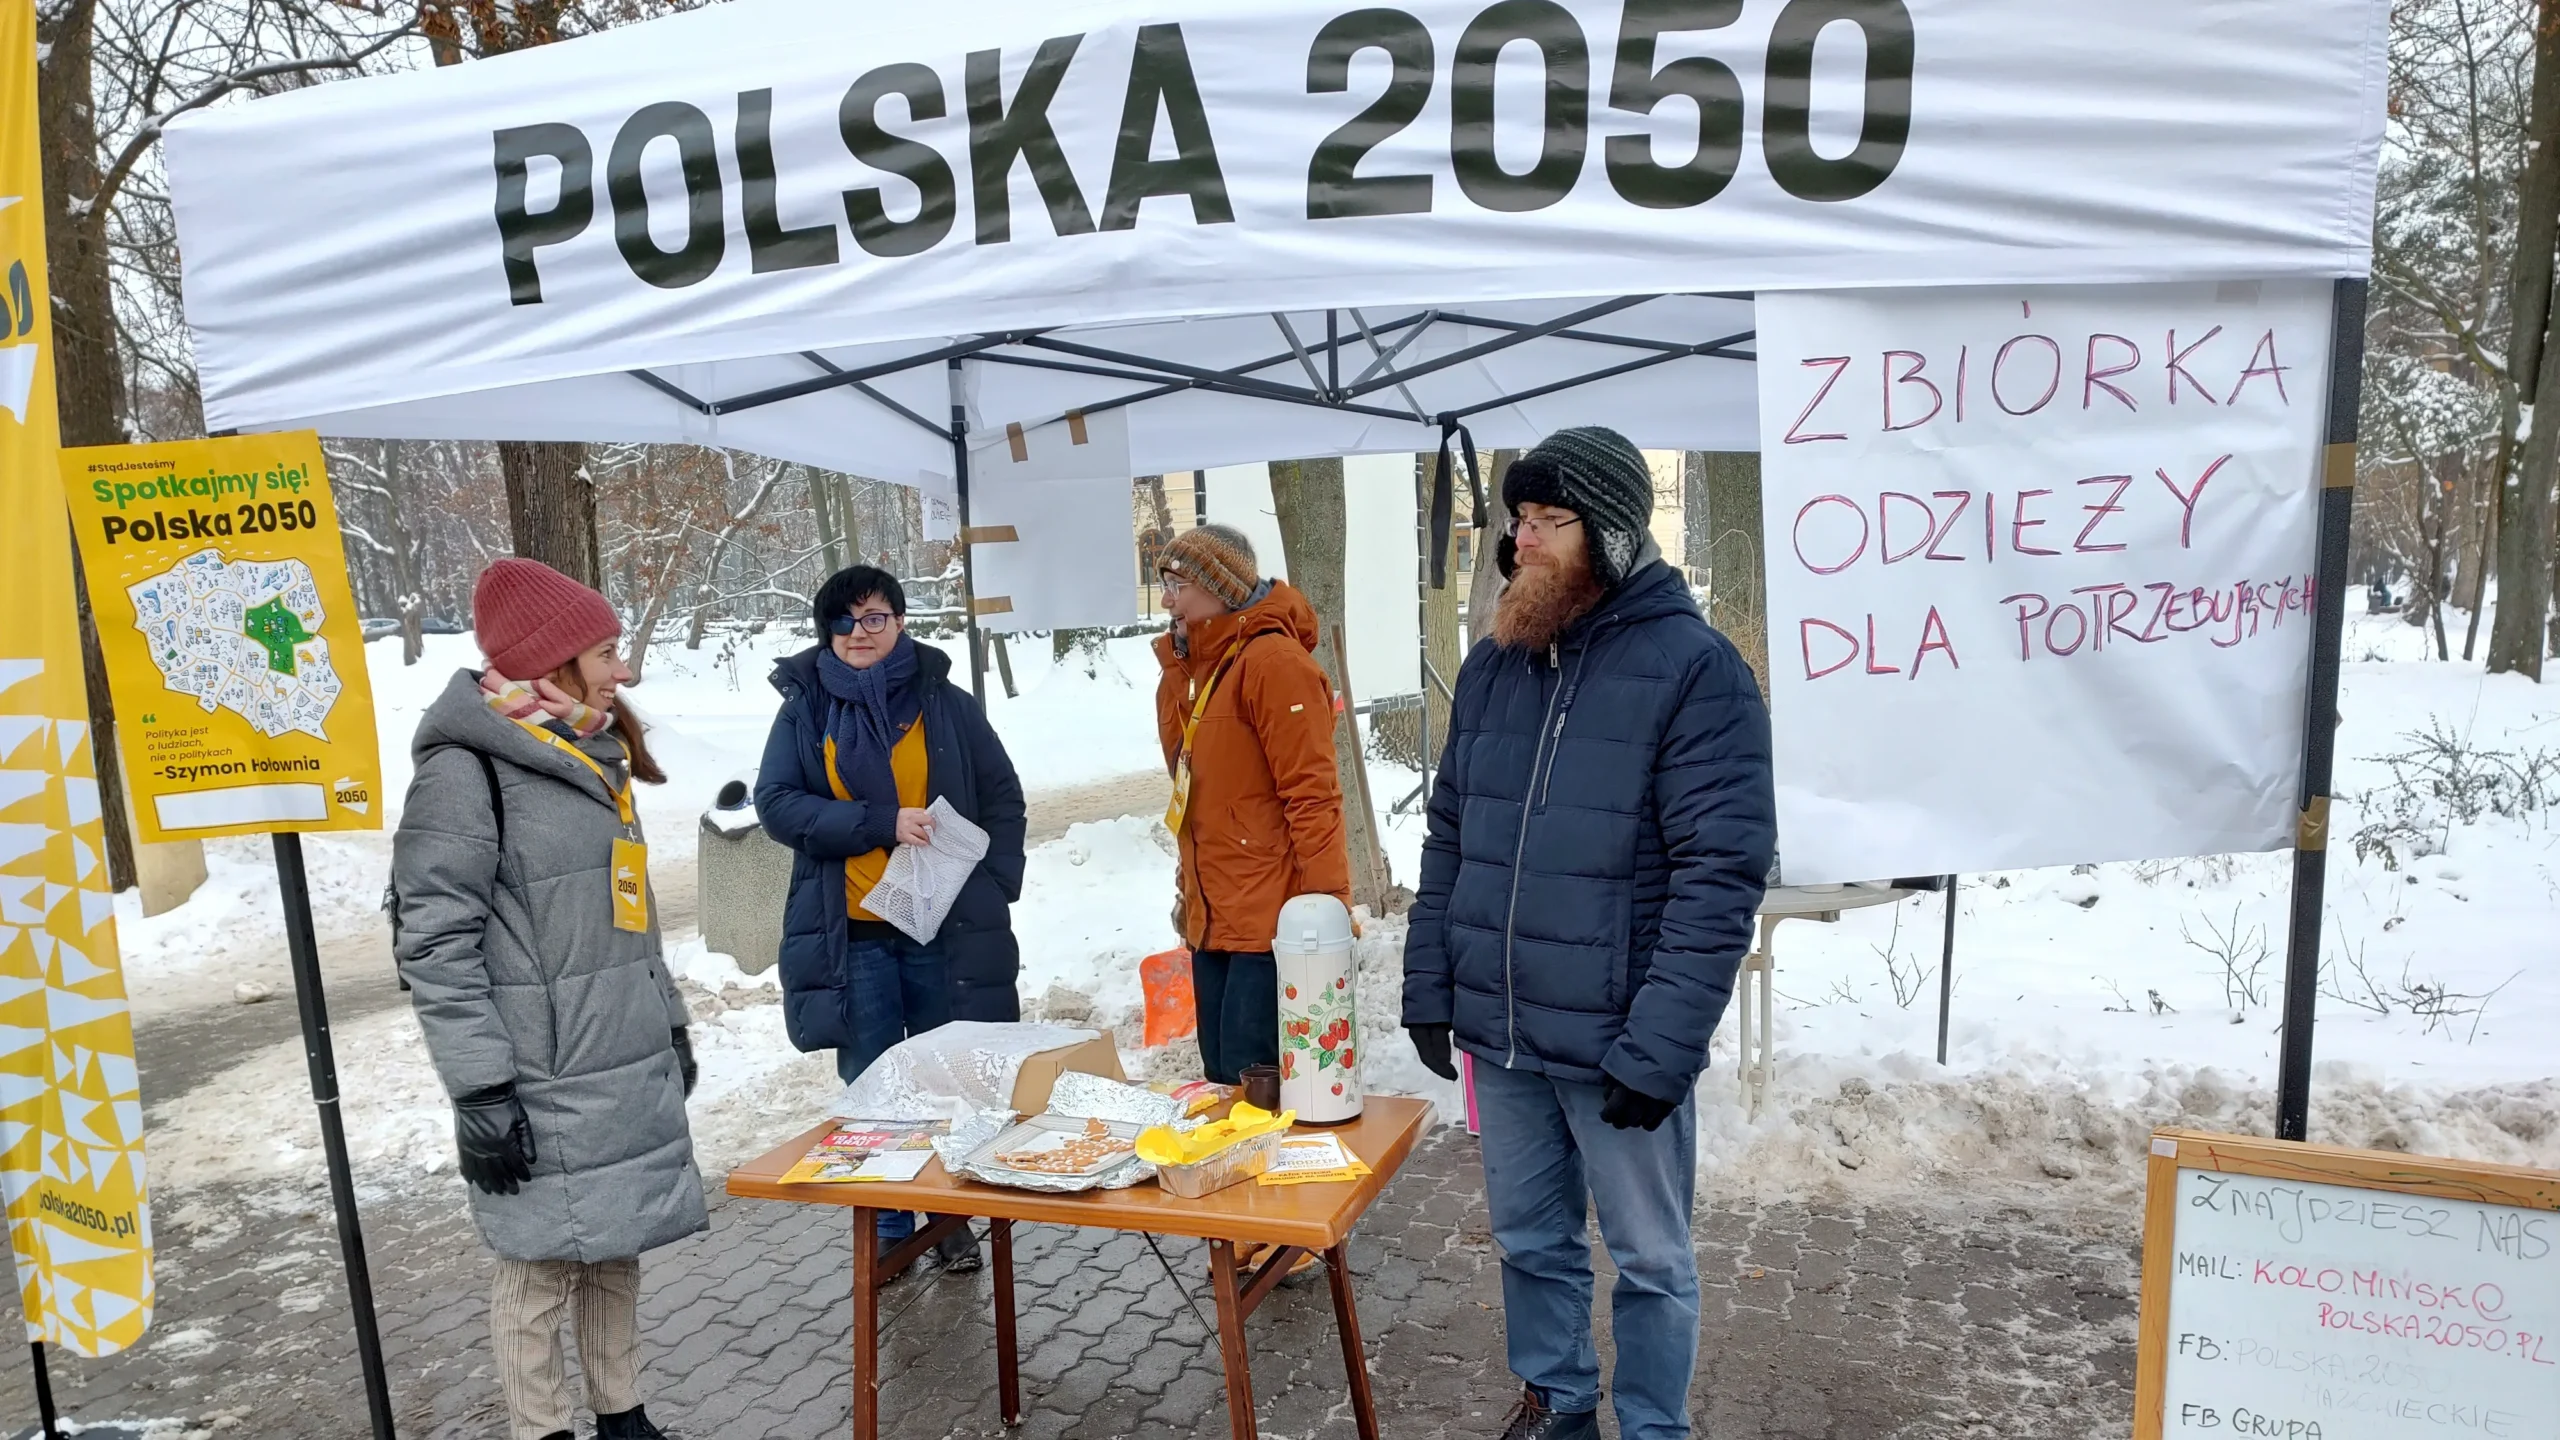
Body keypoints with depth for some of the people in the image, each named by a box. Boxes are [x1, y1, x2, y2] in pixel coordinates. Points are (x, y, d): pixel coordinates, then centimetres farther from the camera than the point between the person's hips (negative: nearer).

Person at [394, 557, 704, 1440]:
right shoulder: (468, 766, -12)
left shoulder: (590, 757, 14)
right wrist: (480, 1090, -18)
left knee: (615, 1250, 16)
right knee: (543, 1266, 4)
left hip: (629, 1068, 8)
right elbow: (436, 943, -15)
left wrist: (669, 1025, 19)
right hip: (545, 1087, -8)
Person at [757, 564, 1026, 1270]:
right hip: (850, 932, 0)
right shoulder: (805, 708, 4)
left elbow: (1004, 800, 8)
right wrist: (883, 823, -16)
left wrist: (992, 886, -5)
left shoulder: (947, 704, 4)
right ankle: (889, 1230, 21)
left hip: (947, 927, 0)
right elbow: (776, 804, -6)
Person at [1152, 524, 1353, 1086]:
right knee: (1222, 1080, 16)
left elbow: (1312, 794, -18)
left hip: (1270, 920, -9)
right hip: (1210, 918, 9)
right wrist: (1189, 890, 17)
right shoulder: (1187, 669, 12)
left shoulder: (1273, 660, -14)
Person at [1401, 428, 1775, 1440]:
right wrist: (1429, 990, 7)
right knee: (1530, 1237, 20)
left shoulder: (1694, 669, -12)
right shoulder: (1492, 664, 7)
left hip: (1617, 1044, -5)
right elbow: (1448, 838, 12)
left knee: (1649, 1259, 12)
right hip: (1498, 1035, 5)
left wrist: (1657, 1049, -20)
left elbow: (1721, 873, -16)